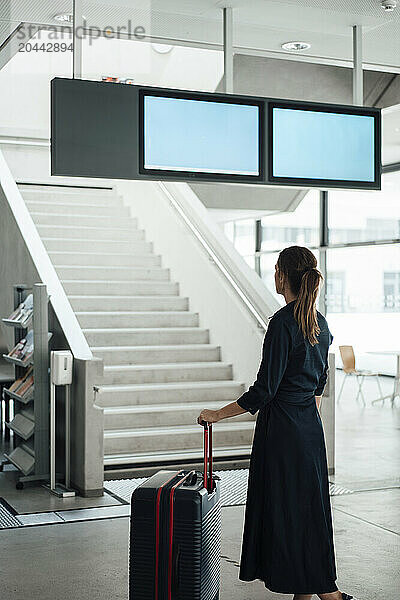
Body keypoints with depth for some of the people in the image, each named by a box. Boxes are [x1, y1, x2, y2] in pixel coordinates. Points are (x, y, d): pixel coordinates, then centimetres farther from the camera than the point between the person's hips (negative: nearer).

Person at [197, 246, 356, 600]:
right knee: (310, 503, 14)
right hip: (311, 428, 9)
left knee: (287, 507, 0)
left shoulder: (283, 323, -18)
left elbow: (264, 390, -19)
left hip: (283, 429, -9)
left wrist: (218, 414, -12)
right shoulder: (320, 323, 8)